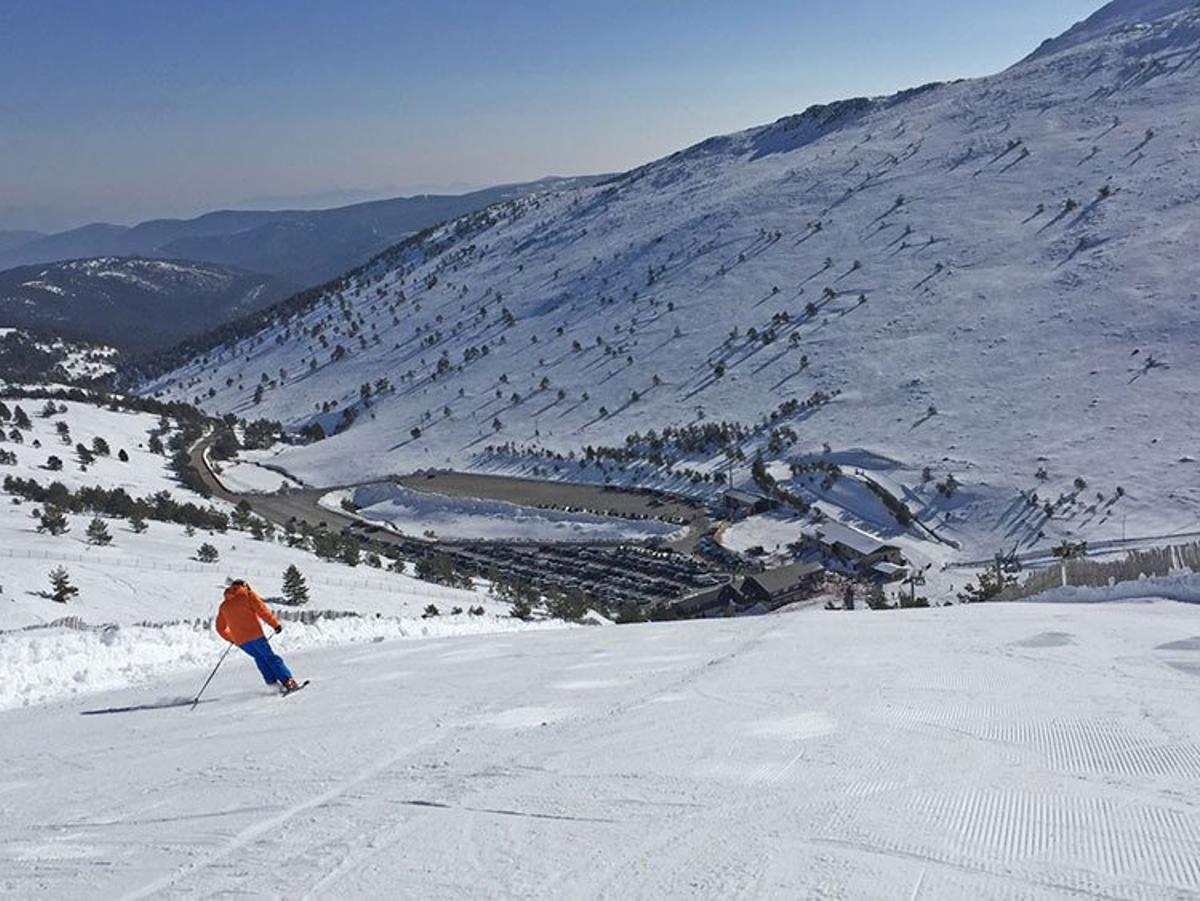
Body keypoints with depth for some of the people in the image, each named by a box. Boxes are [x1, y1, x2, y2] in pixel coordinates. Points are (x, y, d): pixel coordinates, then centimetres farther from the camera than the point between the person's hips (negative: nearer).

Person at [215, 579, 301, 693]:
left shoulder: (224, 605, 18)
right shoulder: (248, 595, 4)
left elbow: (220, 628, 23)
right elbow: (262, 610, -7)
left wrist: (230, 638, 38)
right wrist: (275, 624, -2)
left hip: (239, 640, 4)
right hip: (254, 634, -4)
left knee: (260, 658, 20)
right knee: (271, 657, 1)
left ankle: (273, 682, 9)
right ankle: (288, 682, -7)